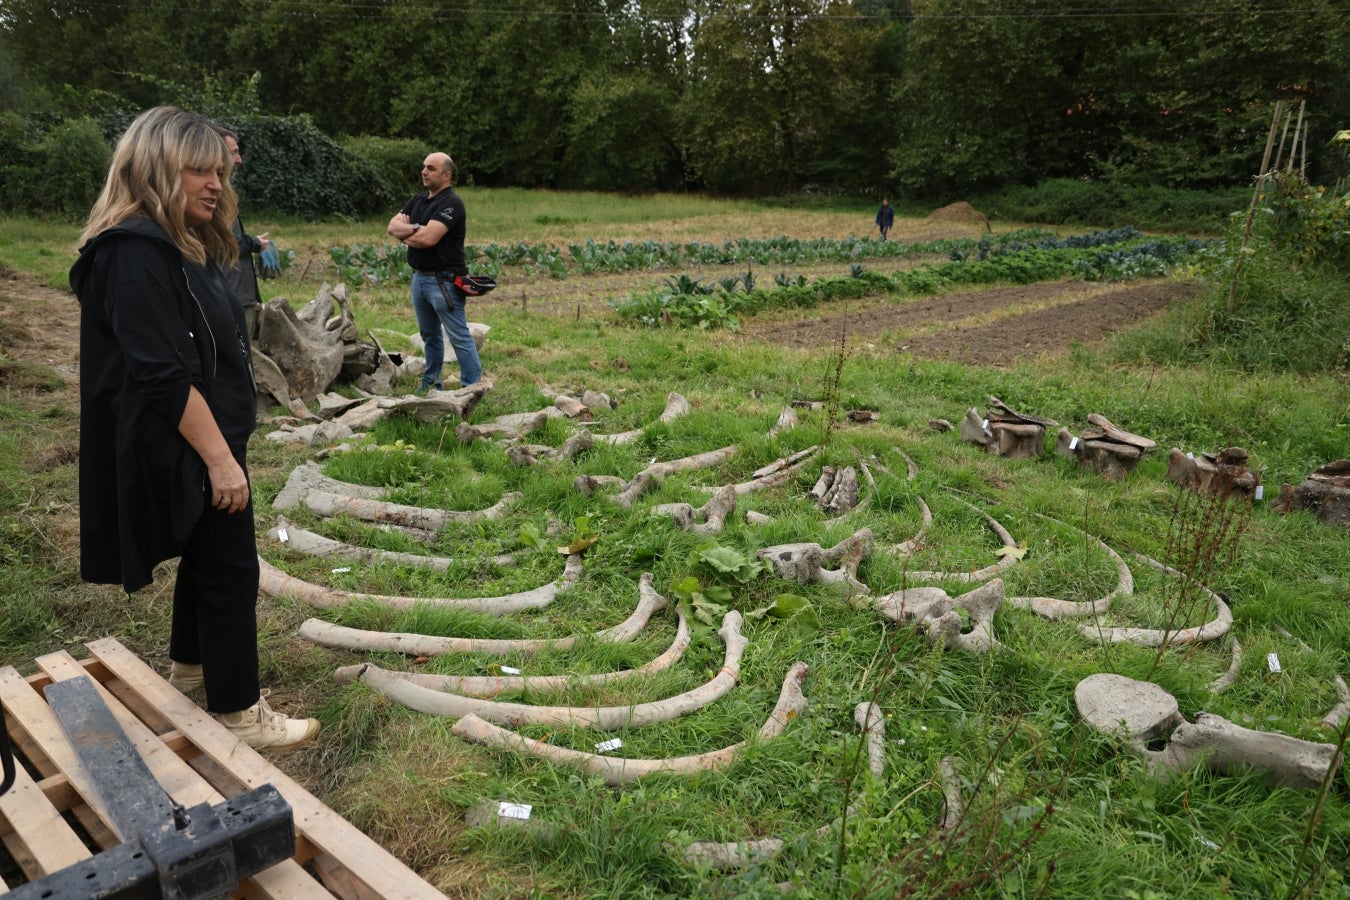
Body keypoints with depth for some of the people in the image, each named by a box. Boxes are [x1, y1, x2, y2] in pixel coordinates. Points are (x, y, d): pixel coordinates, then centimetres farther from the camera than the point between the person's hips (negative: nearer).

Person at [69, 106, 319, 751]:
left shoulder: (182, 246, 11)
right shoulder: (136, 251, -20)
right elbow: (163, 376, -25)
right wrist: (220, 459, -23)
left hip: (209, 439, 10)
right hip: (186, 450, -10)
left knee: (206, 558, 23)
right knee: (230, 573, -1)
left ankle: (189, 666, 43)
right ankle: (239, 714, 14)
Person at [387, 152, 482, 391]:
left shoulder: (451, 203, -13)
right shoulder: (418, 201, 14)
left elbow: (428, 238, -23)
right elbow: (392, 226, 4)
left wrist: (405, 235, -4)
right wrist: (414, 228, -15)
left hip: (443, 281, -9)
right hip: (419, 277, 9)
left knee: (459, 337, -7)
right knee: (429, 335, 19)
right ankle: (431, 383, 30)